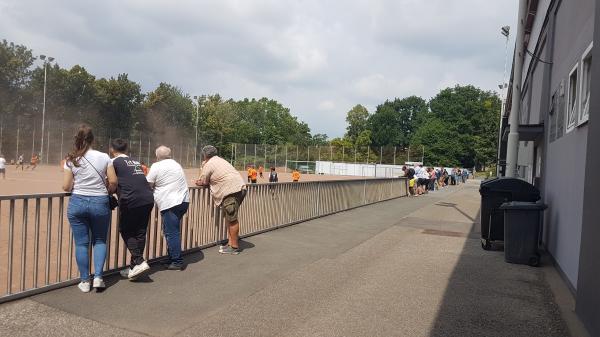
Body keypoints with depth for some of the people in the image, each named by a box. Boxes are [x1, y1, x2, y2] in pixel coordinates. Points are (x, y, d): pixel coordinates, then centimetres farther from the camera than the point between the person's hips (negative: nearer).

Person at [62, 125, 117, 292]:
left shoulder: (72, 160, -2)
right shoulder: (104, 157, -3)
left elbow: (66, 187, -3)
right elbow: (113, 182, -6)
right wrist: (108, 191, 14)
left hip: (77, 203, 1)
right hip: (100, 203, 0)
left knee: (81, 243, 8)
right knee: (100, 241, 15)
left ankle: (85, 281, 15)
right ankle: (98, 277, 7)